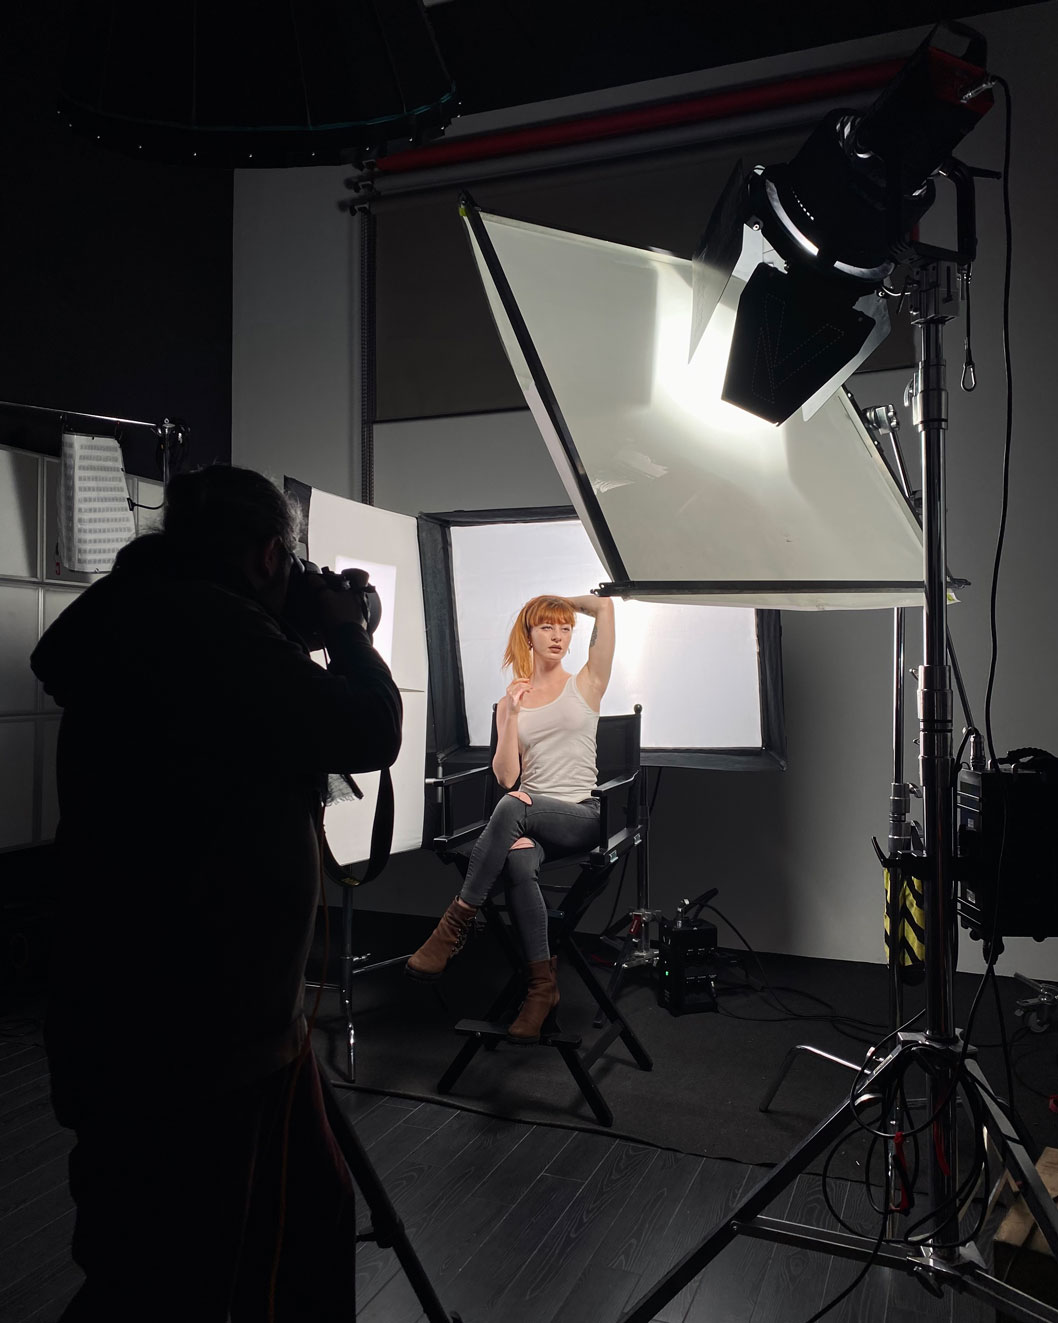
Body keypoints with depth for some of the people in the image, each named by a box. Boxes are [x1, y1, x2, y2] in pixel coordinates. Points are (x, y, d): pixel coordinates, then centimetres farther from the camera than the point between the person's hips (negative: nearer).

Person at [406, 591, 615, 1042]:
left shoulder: (585, 684, 8)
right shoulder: (511, 700, 14)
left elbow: (604, 605, -3)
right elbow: (506, 776, 4)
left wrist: (566, 602, 16)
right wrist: (513, 714, -6)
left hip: (580, 816, -2)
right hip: (528, 818, 2)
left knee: (512, 806, -35)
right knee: (518, 860, -35)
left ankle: (457, 922, -23)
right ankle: (543, 985, -24)